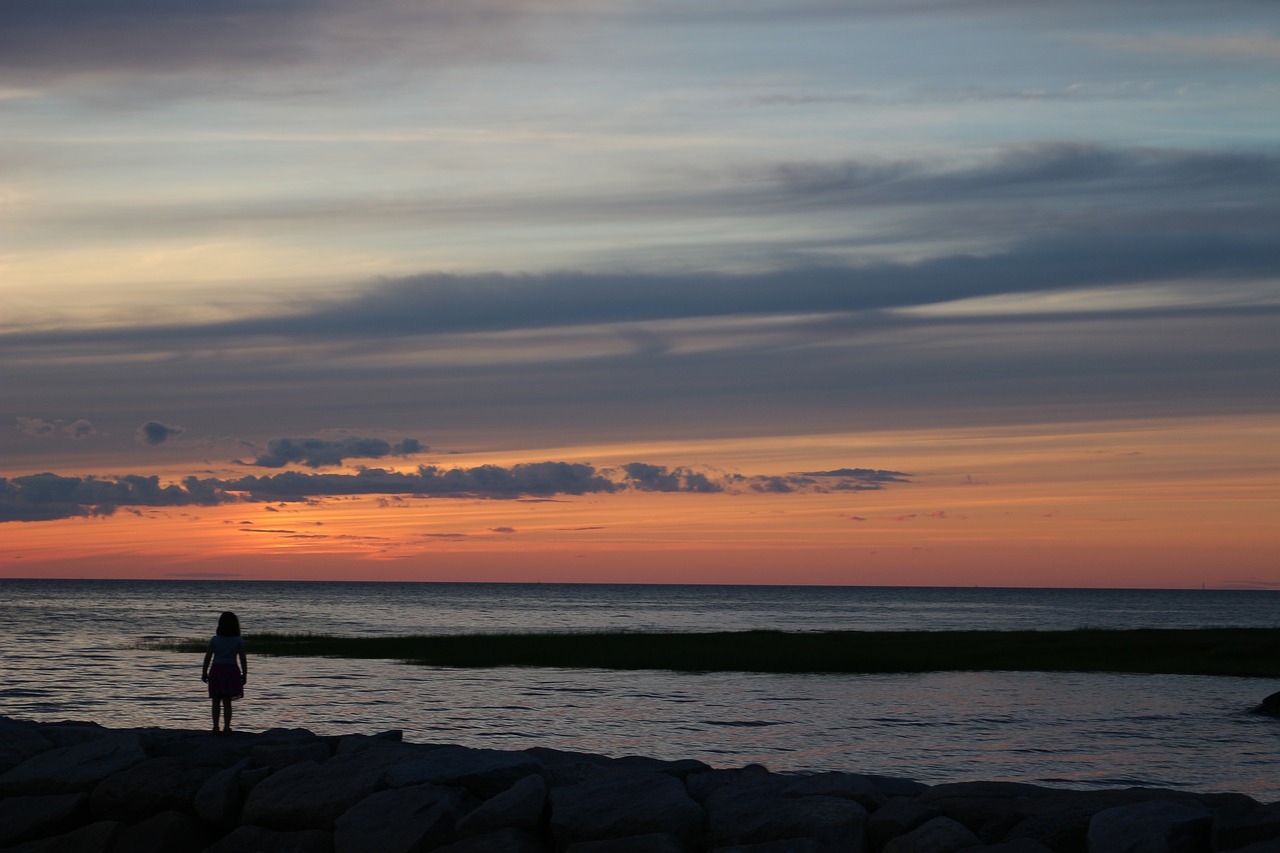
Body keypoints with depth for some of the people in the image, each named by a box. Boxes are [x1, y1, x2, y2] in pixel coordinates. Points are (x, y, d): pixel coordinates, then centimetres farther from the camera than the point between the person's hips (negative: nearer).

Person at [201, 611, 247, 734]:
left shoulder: (214, 640, 0)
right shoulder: (239, 641, -3)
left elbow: (208, 657, 0)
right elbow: (243, 659, -5)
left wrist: (204, 673, 8)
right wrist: (244, 674, 3)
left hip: (216, 670, 1)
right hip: (231, 671, -1)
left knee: (216, 701, 9)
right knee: (227, 701, 4)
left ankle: (215, 726, 3)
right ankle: (226, 726, -2)